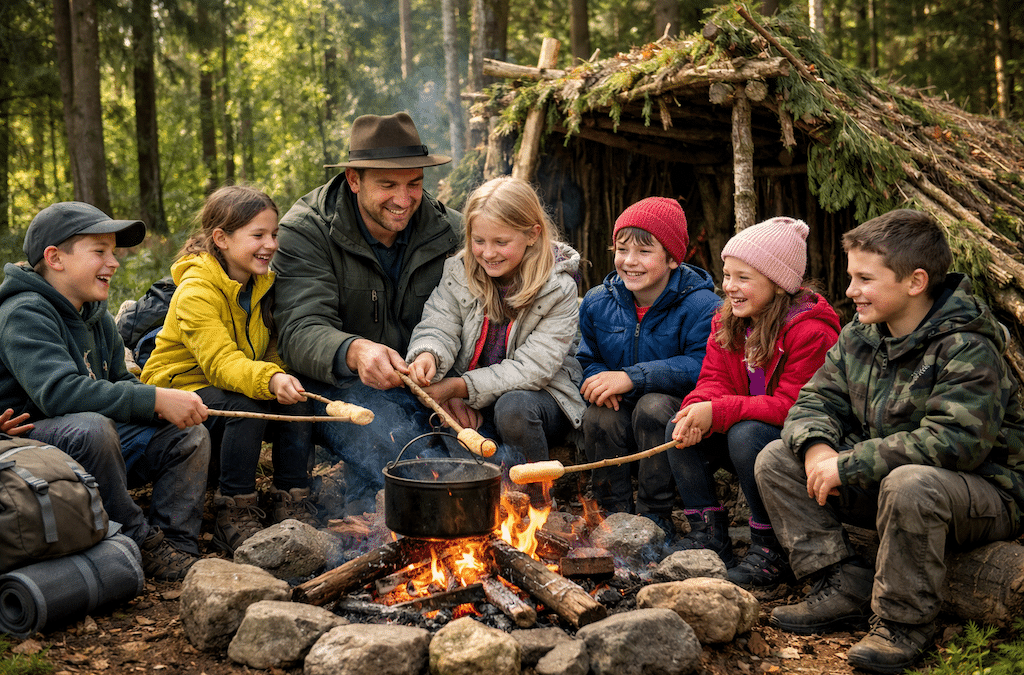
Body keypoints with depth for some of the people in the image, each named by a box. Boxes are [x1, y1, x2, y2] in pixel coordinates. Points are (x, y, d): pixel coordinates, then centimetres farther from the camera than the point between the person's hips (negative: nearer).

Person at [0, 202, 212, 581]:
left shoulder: (96, 315, 13)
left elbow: (119, 382, 15)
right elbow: (58, 391, -32)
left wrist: (165, 404, -9)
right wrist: (155, 399, -34)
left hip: (91, 449, 9)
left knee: (190, 434, -1)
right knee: (90, 427, -39)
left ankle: (176, 546, -13)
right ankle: (141, 542, -21)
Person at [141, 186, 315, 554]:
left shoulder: (262, 284, 4)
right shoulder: (195, 292, -21)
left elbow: (270, 349, 9)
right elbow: (220, 362, -33)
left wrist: (282, 377, -15)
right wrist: (270, 380, -52)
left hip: (236, 385, 7)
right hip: (181, 390, -7)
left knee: (297, 401, -19)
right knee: (245, 408, -34)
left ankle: (292, 501, -7)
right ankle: (234, 515, -20)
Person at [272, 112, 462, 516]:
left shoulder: (448, 232, 0)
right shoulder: (305, 232, -12)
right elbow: (301, 330, -24)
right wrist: (354, 351, -47)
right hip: (339, 383, -3)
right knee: (389, 438, -35)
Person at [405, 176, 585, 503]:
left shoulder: (559, 290, -15)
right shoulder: (458, 272, -2)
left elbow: (532, 368, -21)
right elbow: (438, 326, -8)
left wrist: (460, 386, -28)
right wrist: (427, 356, -33)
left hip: (539, 394, -4)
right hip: (468, 402, 4)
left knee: (513, 407, -37)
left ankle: (537, 497, -11)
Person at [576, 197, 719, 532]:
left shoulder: (700, 305, -12)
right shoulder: (597, 302, 6)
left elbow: (702, 367, -25)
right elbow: (587, 362, 12)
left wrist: (632, 378, -29)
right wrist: (599, 380, -15)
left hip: (678, 421, -3)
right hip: (621, 419, 4)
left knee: (653, 405, -34)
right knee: (598, 416, -28)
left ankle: (655, 516, -17)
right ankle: (614, 513, -8)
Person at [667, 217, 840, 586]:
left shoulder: (810, 332, -21)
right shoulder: (728, 322, 4)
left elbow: (793, 406, -25)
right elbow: (715, 381, 1)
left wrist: (718, 413, -30)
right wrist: (696, 411, -24)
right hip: (752, 429, 7)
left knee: (747, 433, -34)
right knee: (679, 428, -12)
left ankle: (770, 548, -19)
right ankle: (708, 536, -3)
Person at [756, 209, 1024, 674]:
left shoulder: (967, 349, -22)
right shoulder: (860, 335, 2)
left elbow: (952, 442, -33)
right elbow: (816, 400, 5)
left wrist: (846, 465, -32)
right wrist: (817, 447, -21)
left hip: (985, 494, -7)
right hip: (880, 480, 8)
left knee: (909, 483, -42)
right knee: (776, 460, -5)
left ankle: (904, 622, -19)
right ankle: (844, 586, -5)